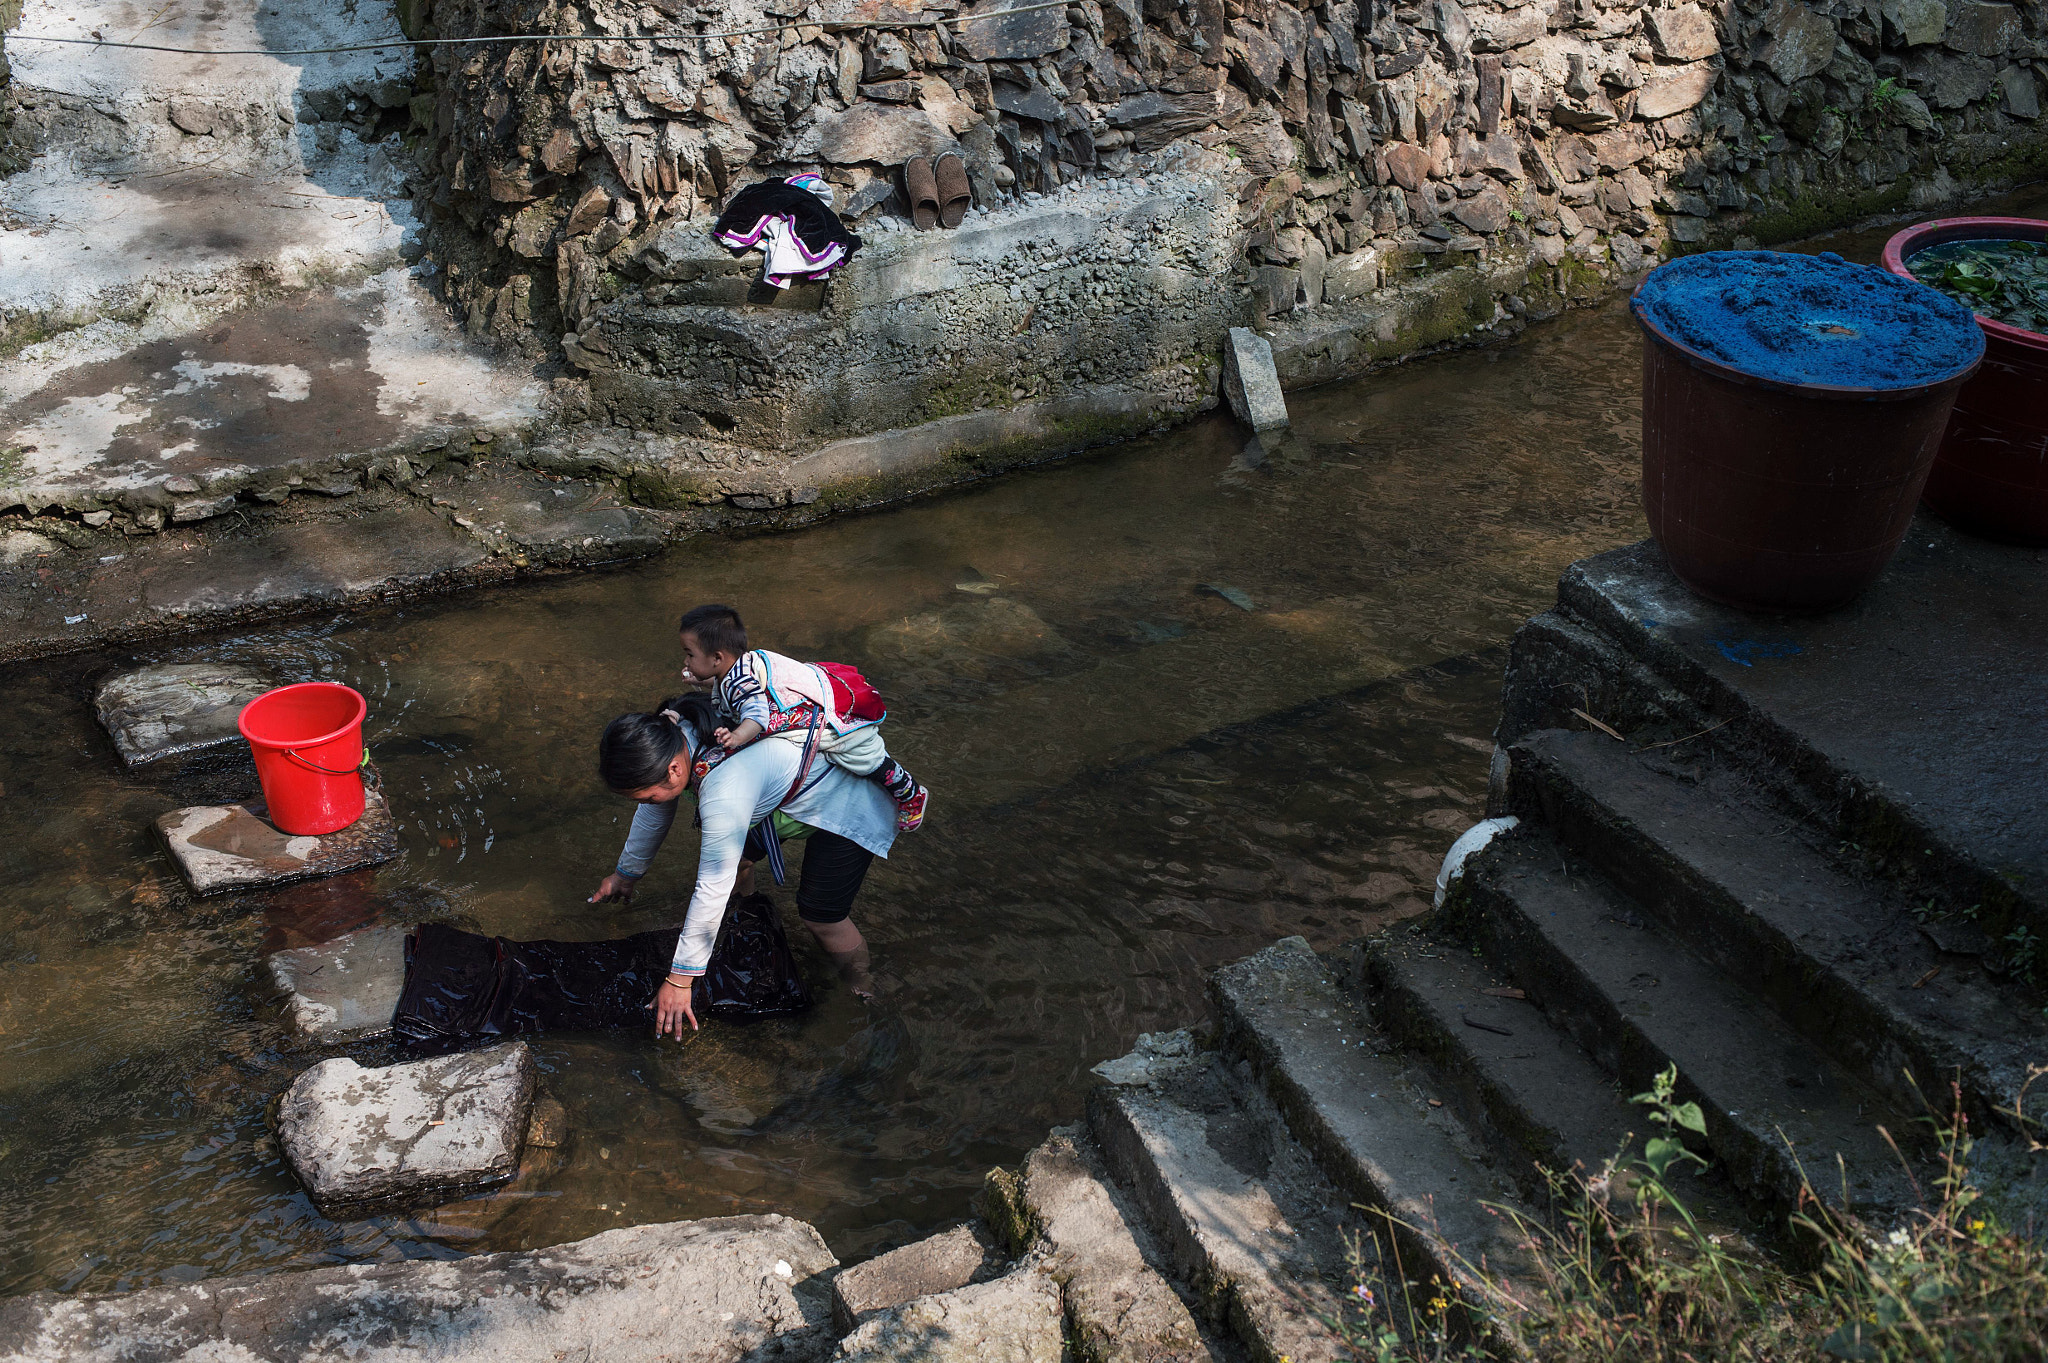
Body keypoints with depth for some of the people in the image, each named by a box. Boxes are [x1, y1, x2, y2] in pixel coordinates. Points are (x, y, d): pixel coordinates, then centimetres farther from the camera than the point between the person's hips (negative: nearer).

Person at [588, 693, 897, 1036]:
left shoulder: (725, 792, -41)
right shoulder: (669, 739, -16)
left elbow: (713, 888, -33)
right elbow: (654, 813, 5)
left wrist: (680, 979, -24)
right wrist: (626, 873, 20)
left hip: (852, 805, -9)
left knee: (821, 917, -10)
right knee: (722, 856, 7)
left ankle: (860, 991, 16)